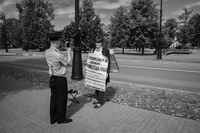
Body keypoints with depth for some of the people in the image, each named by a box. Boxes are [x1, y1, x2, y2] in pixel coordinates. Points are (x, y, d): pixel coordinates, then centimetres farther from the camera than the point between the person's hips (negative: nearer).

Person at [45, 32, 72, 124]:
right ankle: (61, 118, 21)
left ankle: (53, 118, 27)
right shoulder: (58, 55, -25)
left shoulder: (47, 52, 0)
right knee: (62, 99, 7)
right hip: (60, 79, -8)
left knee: (54, 98, 15)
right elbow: (68, 63, -11)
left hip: (52, 78, 8)